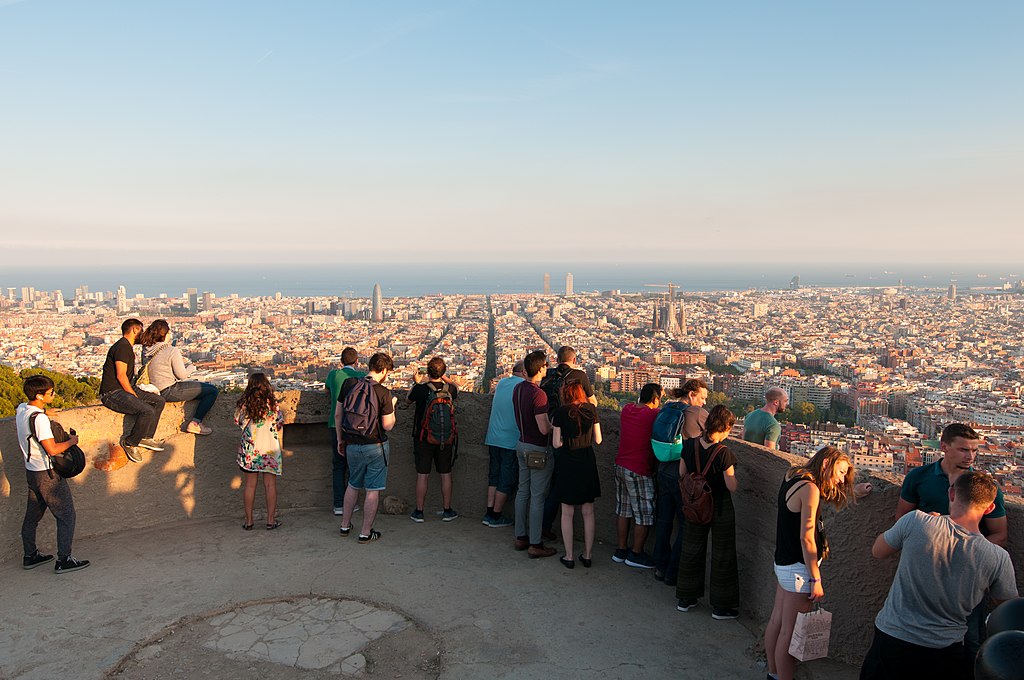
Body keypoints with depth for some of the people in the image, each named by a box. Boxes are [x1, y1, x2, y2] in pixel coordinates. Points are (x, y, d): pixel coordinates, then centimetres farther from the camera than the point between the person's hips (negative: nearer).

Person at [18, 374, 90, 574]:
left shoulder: (21, 409, 3)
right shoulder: (39, 419, -25)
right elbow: (52, 450, -28)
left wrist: (43, 411, 22)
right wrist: (72, 441, -12)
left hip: (31, 471, 9)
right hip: (48, 474, -9)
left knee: (32, 516, 19)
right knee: (66, 516, -1)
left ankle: (30, 556, 31)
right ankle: (63, 561, 1)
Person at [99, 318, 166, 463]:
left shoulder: (128, 348, 20)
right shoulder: (122, 347, -14)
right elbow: (121, 376, -21)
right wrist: (135, 397, -17)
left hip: (124, 390, 11)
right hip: (112, 393, -11)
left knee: (159, 401, 6)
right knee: (148, 411, -27)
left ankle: (146, 437, 8)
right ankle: (129, 443, -8)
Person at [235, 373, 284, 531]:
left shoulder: (244, 403, -4)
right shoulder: (272, 402, -9)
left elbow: (238, 421, 8)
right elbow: (280, 424, -1)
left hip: (249, 448, 2)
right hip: (270, 447, -2)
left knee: (250, 484, 8)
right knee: (270, 484, 4)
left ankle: (248, 521, 13)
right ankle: (271, 520, 7)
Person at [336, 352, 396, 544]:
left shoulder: (349, 384, -2)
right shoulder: (383, 393, -15)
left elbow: (338, 414, 4)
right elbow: (388, 426, -12)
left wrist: (340, 439, 15)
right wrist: (392, 405, 3)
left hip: (352, 446, 5)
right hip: (376, 447, -5)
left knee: (353, 485, 23)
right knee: (373, 490, 6)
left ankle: (345, 525, 32)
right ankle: (366, 533, 12)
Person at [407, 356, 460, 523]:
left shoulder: (420, 389, -14)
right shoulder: (450, 389, -7)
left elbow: (409, 399, 8)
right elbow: (456, 391, 19)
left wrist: (417, 383, 21)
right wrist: (444, 378, 27)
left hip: (423, 438, -2)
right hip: (445, 439, 2)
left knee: (422, 475, 5)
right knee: (445, 474, 11)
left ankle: (418, 512, 12)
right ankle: (447, 511, 19)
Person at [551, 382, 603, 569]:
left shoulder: (560, 412, -8)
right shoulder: (591, 410, 0)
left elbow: (556, 444, -9)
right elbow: (597, 440, 3)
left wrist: (554, 429, 8)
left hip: (567, 464, -2)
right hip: (587, 463, 3)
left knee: (567, 513, 8)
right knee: (588, 512, 12)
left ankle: (569, 557, 13)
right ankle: (587, 556, 19)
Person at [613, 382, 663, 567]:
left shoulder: (626, 409, 3)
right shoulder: (653, 415, -17)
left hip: (620, 467, 8)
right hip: (639, 472, -8)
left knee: (623, 511, 17)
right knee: (645, 515, 7)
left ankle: (620, 550, 26)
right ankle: (636, 554, 15)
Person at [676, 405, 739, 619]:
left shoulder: (689, 445, -8)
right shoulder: (724, 453, -23)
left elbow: (682, 474, 2)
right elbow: (732, 487, -19)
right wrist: (734, 476, 0)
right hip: (720, 509, -5)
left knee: (691, 551, 18)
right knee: (722, 556, 10)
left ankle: (686, 599, 30)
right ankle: (721, 606, 20)